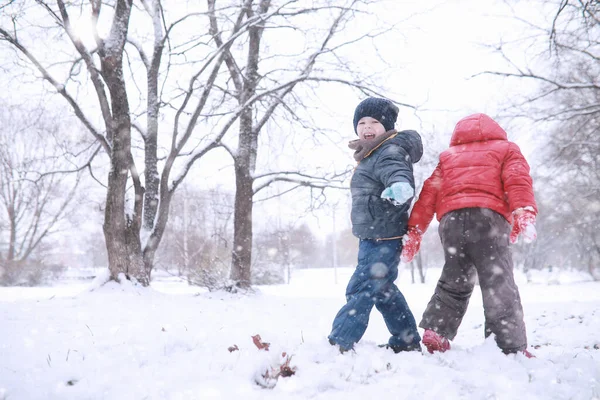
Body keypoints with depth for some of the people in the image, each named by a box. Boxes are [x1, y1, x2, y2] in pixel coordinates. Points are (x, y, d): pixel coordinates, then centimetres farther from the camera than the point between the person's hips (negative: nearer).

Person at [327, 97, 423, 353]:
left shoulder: (389, 153, -15)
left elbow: (398, 173, -36)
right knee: (382, 290, 19)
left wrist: (400, 187, -58)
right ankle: (407, 342, 31)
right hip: (374, 238, 11)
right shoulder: (372, 155, 16)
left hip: (383, 239, -11)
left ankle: (338, 344, -7)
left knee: (360, 290, -10)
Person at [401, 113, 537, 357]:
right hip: (488, 218, -3)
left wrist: (414, 230, 16)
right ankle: (512, 348, -6)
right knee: (498, 283, -3)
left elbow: (429, 193, 19)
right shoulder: (506, 149, 23)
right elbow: (518, 180, 2)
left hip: (451, 220, 3)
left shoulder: (447, 157, 30)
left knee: (454, 281, 17)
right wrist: (525, 214, -12)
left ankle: (435, 331, 8)